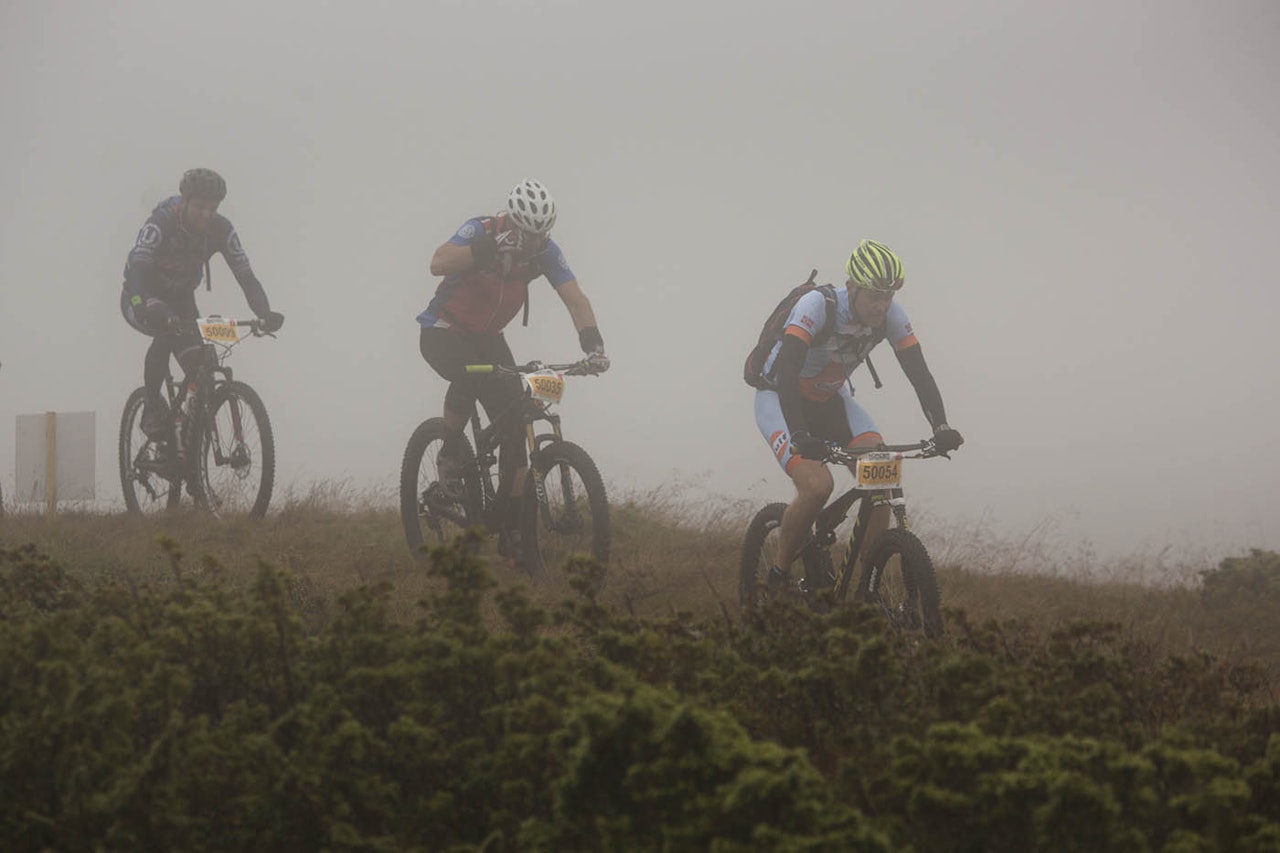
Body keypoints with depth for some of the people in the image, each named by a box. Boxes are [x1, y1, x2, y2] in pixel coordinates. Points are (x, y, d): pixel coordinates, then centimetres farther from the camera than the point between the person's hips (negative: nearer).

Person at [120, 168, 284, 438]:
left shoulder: (221, 230, -18)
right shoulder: (161, 223, -31)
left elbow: (246, 276, -23)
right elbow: (137, 268, -44)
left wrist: (265, 314, -42)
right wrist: (148, 309, -63)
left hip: (181, 299, 4)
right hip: (142, 299, -4)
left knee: (200, 362, -16)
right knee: (166, 332, -35)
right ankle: (152, 410, -21)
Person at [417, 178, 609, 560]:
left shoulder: (546, 251, -12)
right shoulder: (480, 232, -24)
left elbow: (575, 299, -19)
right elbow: (439, 263, -41)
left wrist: (593, 345, -35)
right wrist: (490, 248, -51)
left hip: (486, 339, 5)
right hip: (443, 332, -5)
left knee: (515, 425, -7)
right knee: (467, 373, -37)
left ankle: (510, 533, 0)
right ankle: (449, 457, -14)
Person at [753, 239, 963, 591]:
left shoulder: (891, 316, -15)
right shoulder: (816, 306, -31)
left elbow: (919, 373, -16)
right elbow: (787, 371, -40)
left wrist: (941, 427, -34)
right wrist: (800, 435, -53)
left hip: (830, 400, 5)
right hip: (780, 399, -5)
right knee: (817, 485, -29)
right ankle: (779, 576, -8)